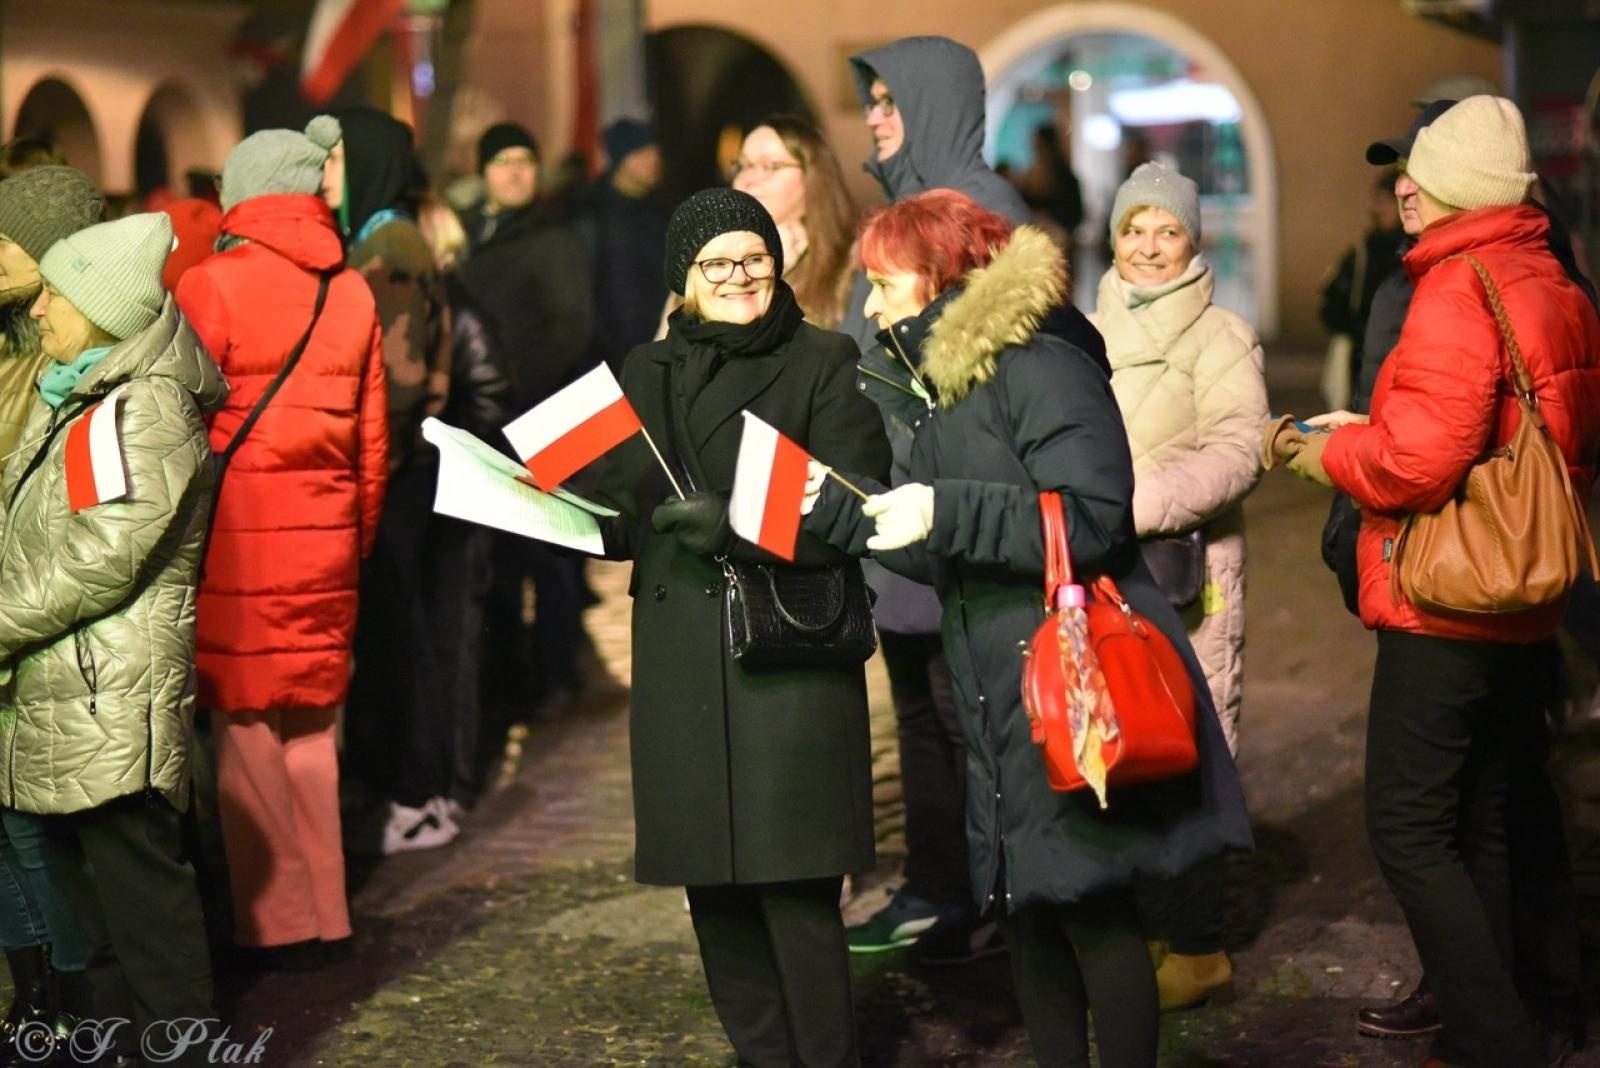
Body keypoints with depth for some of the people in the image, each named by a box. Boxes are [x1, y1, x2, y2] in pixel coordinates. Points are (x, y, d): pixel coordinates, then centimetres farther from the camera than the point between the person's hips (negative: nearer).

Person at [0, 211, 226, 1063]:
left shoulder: (140, 409, -14)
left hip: (111, 703, -10)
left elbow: (101, 557, -21)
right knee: (92, 891, 17)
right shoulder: (77, 400, 18)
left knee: (138, 891, -6)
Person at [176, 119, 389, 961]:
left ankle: (275, 916, 8)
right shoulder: (351, 294, 7)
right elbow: (372, 435, 10)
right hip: (325, 539, 5)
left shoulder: (213, 286, -7)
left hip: (236, 537, -5)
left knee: (246, 726, 4)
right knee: (309, 721, 14)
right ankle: (324, 909, 21)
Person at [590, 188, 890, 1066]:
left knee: (795, 888, -8)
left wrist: (735, 524, -18)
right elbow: (623, 514, 16)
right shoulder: (647, 372, 16)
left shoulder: (823, 364, 1)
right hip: (683, 668, 5)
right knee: (713, 887, 7)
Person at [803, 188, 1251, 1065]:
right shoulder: (948, 389, 16)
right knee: (1023, 910, 12)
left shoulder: (1041, 371, -12)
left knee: (1091, 909, -3)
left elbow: (1091, 520, -21)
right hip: (997, 694, 9)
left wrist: (949, 513, -25)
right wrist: (833, 507, 6)